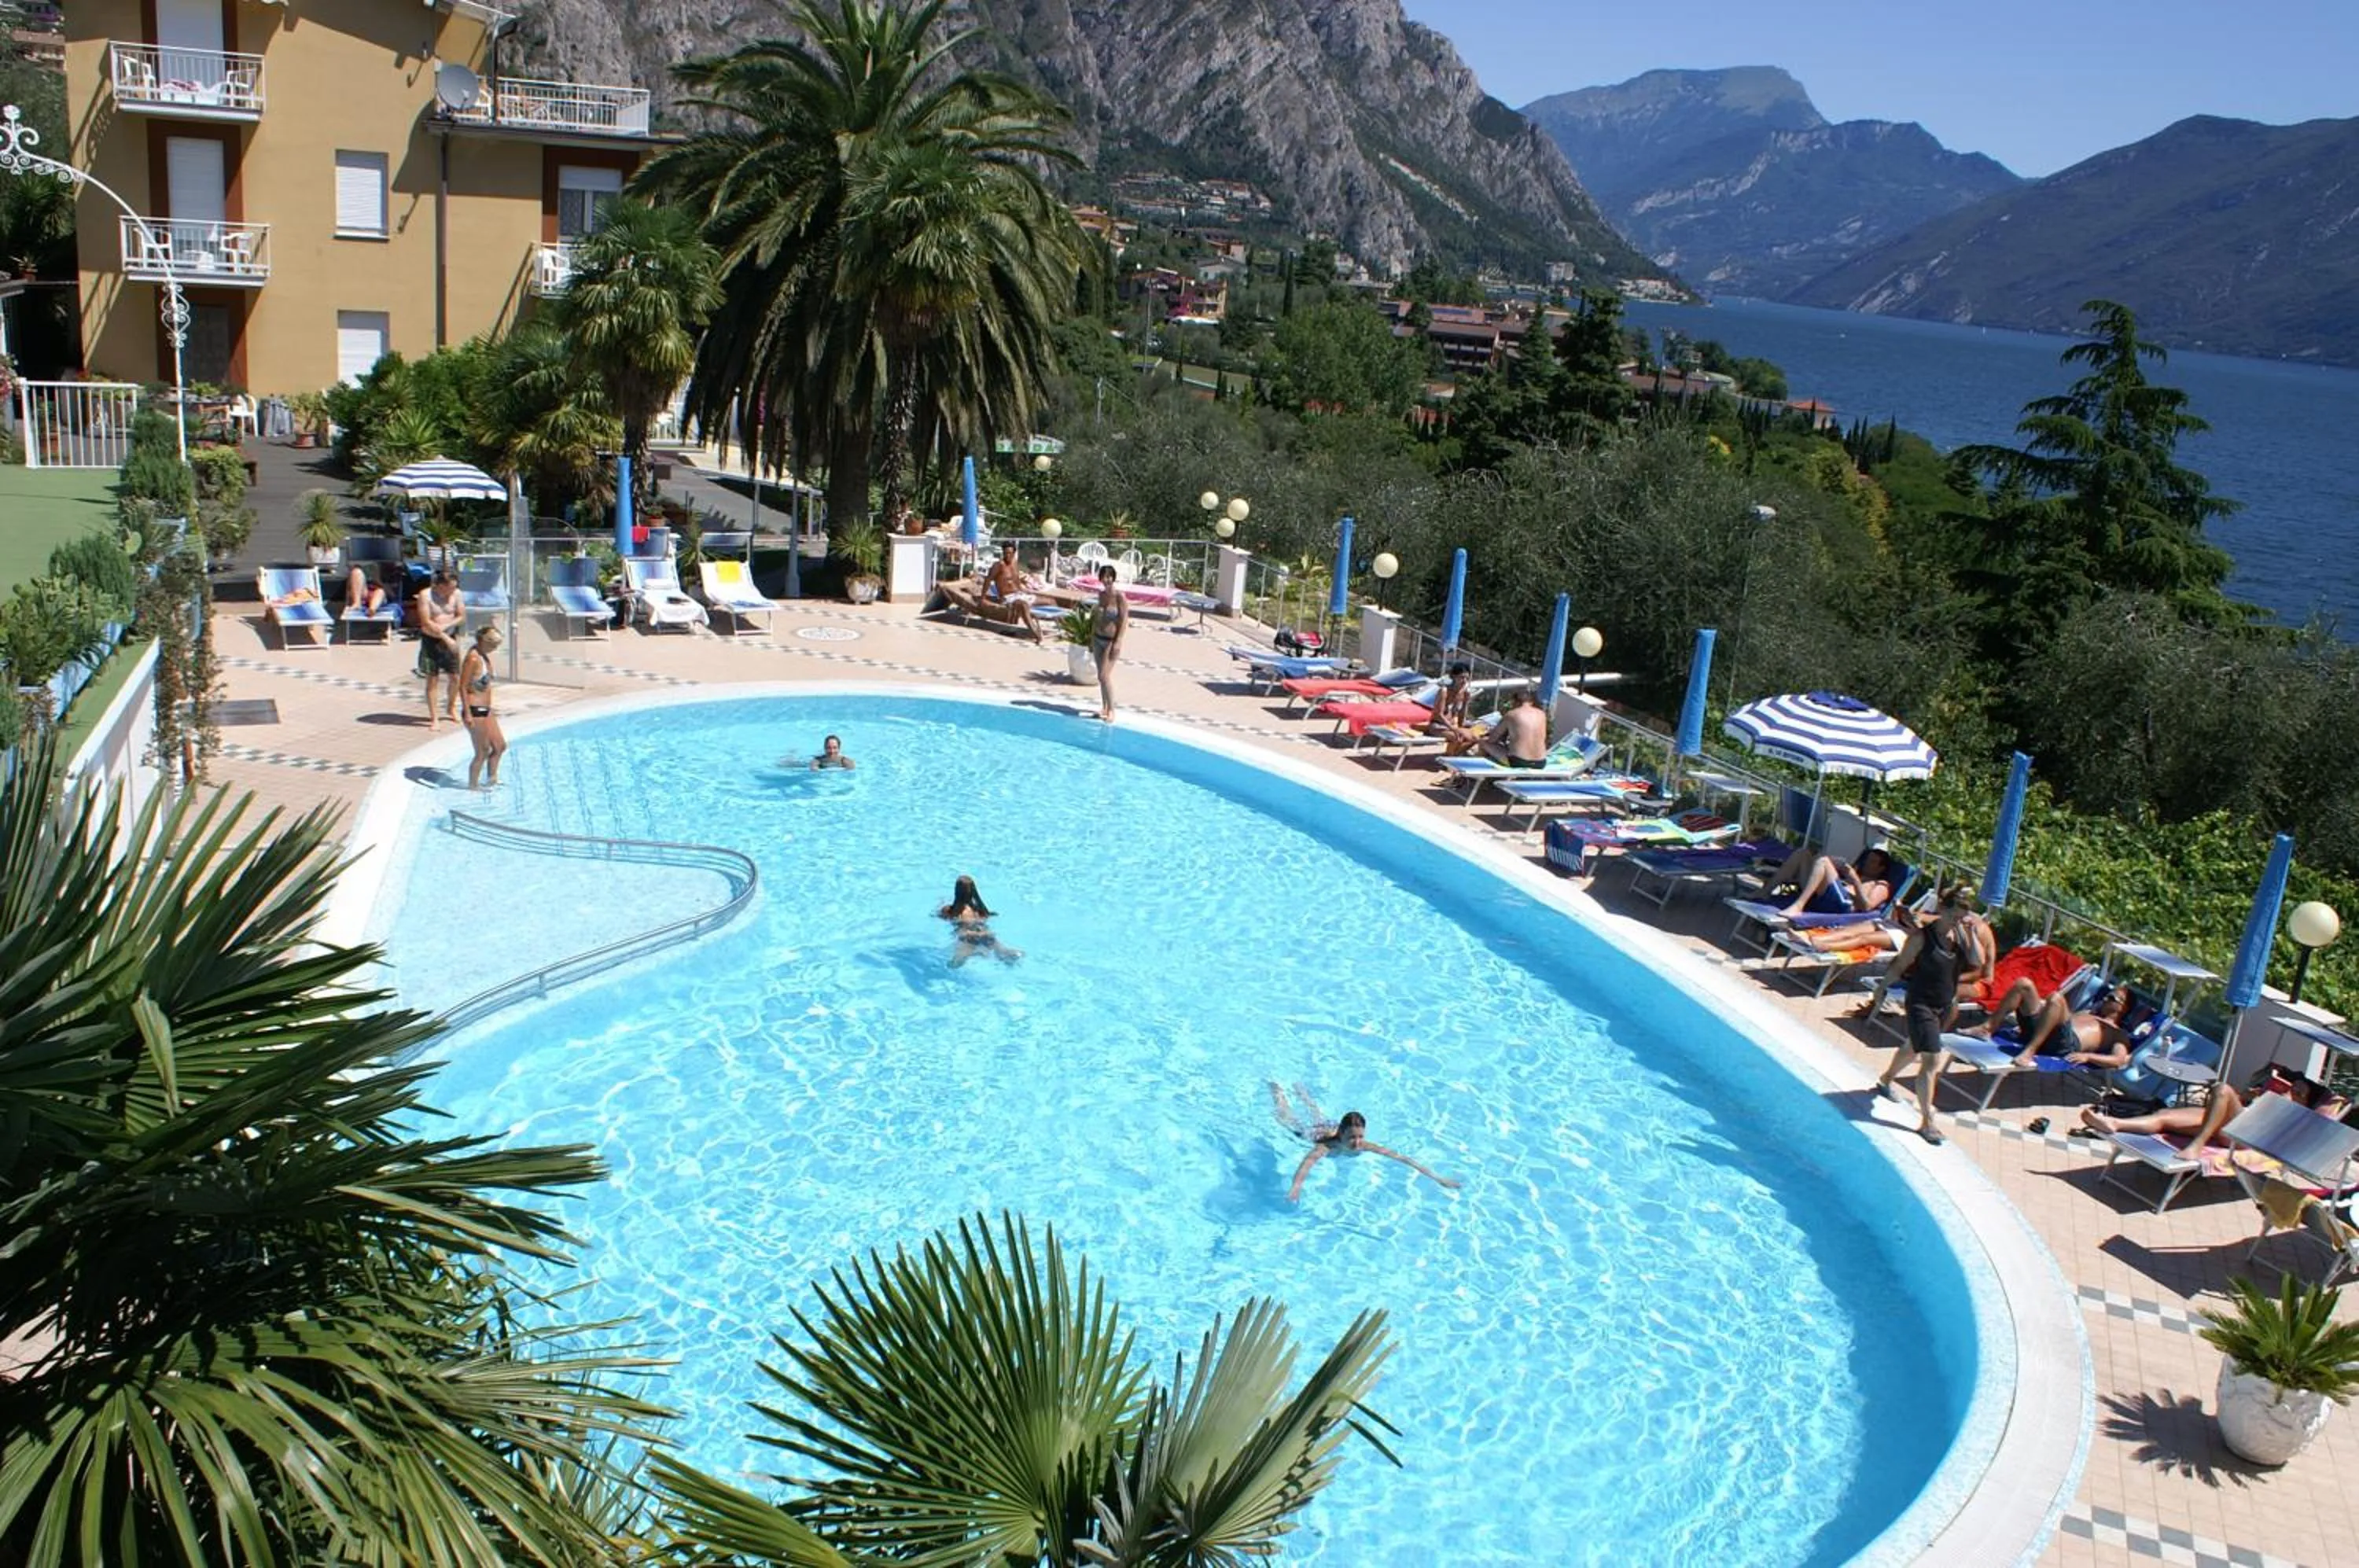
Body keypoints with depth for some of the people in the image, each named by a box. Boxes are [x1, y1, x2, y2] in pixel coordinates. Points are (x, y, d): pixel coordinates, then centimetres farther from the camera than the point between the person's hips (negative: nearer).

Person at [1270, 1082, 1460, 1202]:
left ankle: (1299, 1089, 64)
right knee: (1286, 1116, 27)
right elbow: (1309, 1160, -69)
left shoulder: (1365, 1146, -42)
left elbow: (1401, 1157, -45)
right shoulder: (1326, 1145, -51)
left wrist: (1436, 1178, -52)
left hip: (1330, 1127, 4)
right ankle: (1276, 1087, 53)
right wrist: (1296, 1186, -88)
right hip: (1310, 1132, -4)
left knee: (1318, 1115, 36)